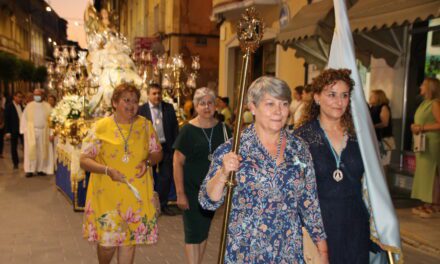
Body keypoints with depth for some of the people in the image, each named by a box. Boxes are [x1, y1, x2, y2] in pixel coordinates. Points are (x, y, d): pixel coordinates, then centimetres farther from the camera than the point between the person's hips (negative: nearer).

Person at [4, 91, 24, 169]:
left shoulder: (22, 106, 10)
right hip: (14, 130, -3)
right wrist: (7, 132, -10)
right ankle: (15, 164, 15)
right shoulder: (9, 106, -3)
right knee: (14, 147, 6)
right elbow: (6, 119, -5)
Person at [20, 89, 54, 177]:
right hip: (31, 131, -1)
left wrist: (52, 133, -9)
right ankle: (30, 169, -7)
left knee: (42, 150, 4)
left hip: (44, 131, 1)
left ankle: (41, 169, 14)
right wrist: (24, 131, -4)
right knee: (31, 149, -12)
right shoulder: (29, 106, 6)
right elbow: (24, 118, 5)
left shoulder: (47, 106, 4)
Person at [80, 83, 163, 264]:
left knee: (129, 240, 9)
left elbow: (157, 153, 12)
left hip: (137, 194, 2)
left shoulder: (145, 125, 3)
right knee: (107, 242, 5)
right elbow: (84, 160, -4)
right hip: (107, 194, -2)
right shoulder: (100, 127, -4)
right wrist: (107, 170, -20)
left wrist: (147, 160, -10)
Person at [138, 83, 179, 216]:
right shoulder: (141, 110, -3)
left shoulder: (169, 108, 4)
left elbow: (175, 127, 5)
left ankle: (163, 204, 20)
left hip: (166, 147, 2)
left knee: (166, 177, 6)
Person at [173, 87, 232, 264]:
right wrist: (180, 193, -14)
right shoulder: (188, 130, -10)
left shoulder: (222, 129, 0)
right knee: (193, 233, -1)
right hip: (191, 189, -4)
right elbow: (178, 162, -10)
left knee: (204, 231, 15)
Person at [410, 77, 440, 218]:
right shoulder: (425, 103, 16)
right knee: (424, 173, 10)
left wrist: (422, 128, -20)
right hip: (422, 143, 9)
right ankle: (428, 204, 17)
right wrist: (415, 127, 7)